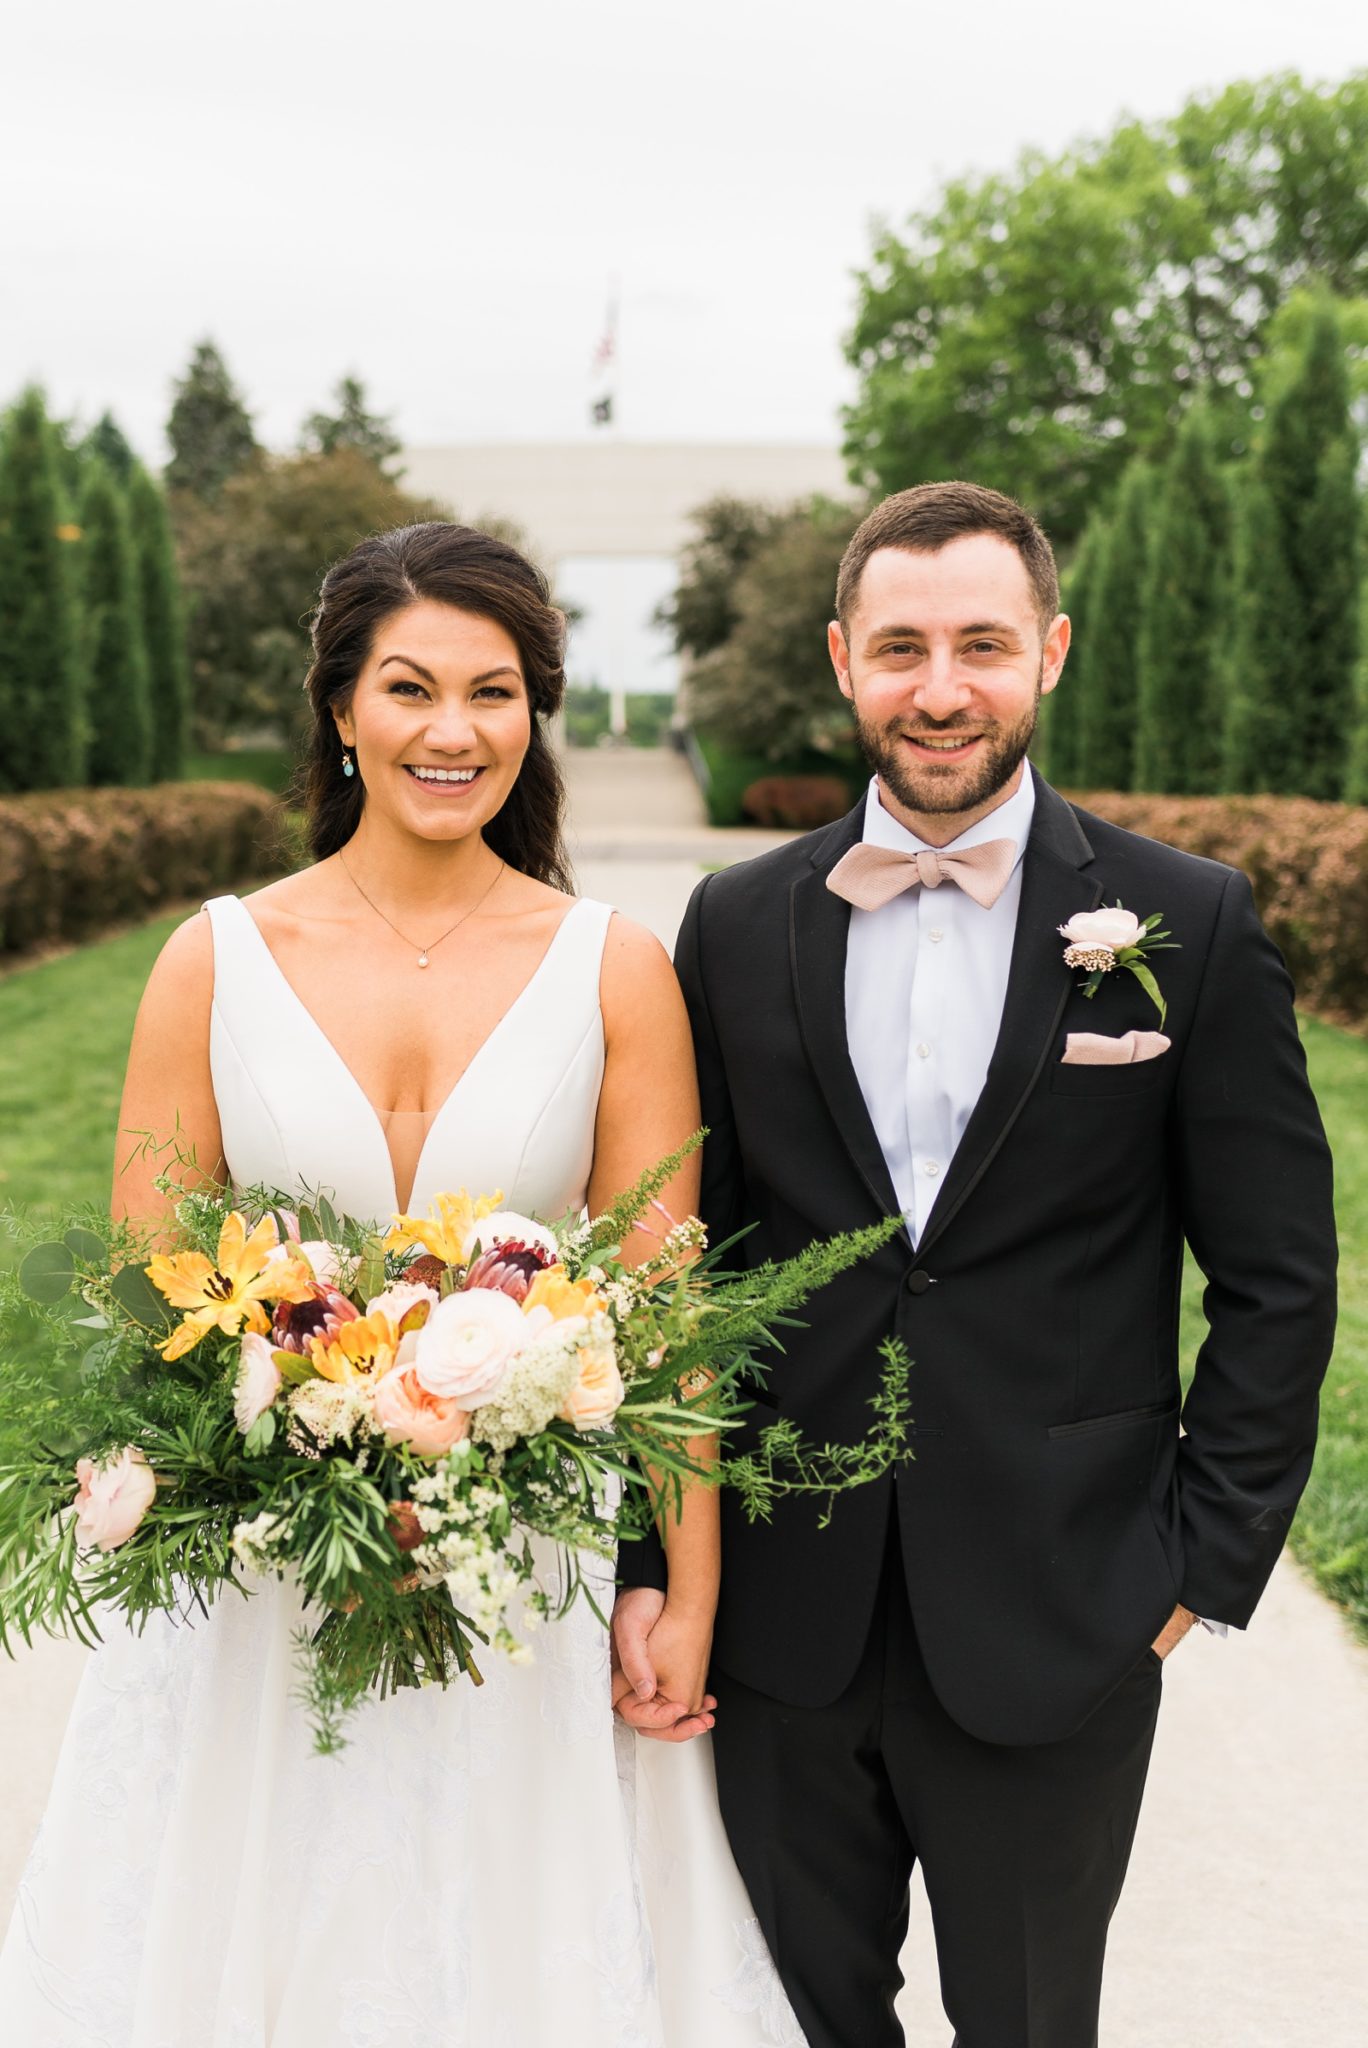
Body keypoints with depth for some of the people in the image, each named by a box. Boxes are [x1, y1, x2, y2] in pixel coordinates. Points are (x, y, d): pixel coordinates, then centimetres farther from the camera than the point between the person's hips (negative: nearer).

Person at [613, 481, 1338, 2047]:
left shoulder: (1189, 928, -5)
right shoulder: (737, 925, 2)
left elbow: (1277, 1278, -1)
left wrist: (1208, 1559, -5)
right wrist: (643, 1560, 0)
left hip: (1055, 1628, -1)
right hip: (785, 1622, 2)